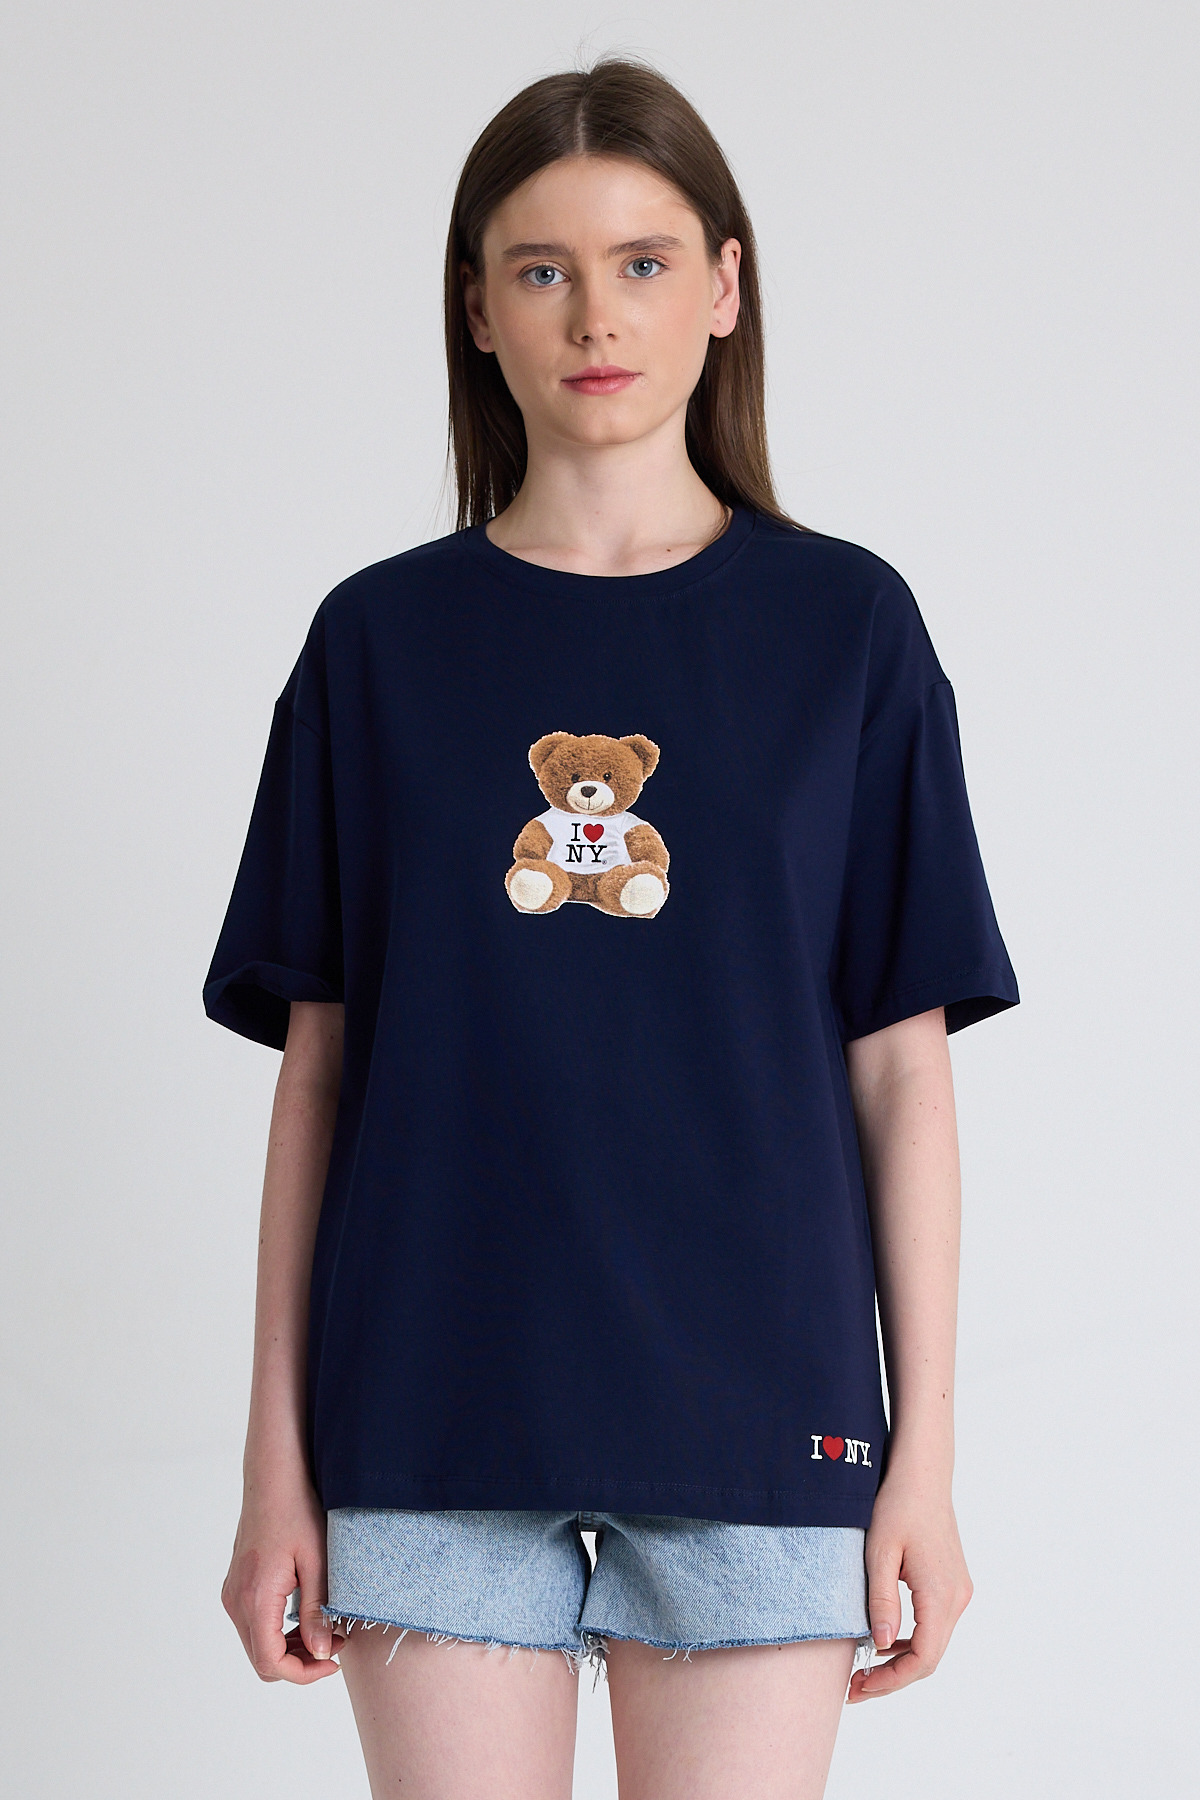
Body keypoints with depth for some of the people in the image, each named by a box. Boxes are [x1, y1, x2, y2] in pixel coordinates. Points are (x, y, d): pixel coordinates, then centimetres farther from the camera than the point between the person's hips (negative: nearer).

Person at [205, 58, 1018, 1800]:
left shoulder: (846, 626, 4)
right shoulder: (380, 640, 6)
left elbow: (901, 1065, 3)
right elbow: (318, 1070, 6)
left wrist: (927, 1453, 0)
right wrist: (279, 1461, 3)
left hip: (755, 1411, 0)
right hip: (437, 1403, 1)